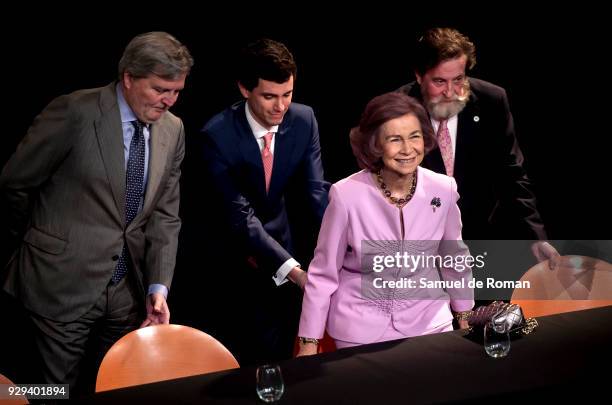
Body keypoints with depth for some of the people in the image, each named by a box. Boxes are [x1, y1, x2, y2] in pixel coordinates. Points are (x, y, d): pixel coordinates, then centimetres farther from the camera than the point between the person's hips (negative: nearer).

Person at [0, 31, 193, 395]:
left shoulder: (173, 130, 3)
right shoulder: (75, 111, -15)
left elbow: (165, 215, 4)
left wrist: (158, 287, -7)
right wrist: (43, 239, 9)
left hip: (128, 292, 5)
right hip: (63, 284, -5)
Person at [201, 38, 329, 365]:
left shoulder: (304, 120, -11)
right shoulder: (218, 135, -24)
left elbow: (315, 190, -11)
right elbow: (240, 213, -27)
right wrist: (293, 270, -36)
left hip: (278, 241, 4)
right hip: (230, 255, -4)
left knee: (277, 355, 10)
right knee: (232, 361, 4)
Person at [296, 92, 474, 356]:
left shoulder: (443, 189, -11)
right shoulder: (347, 195, -19)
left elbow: (453, 256, 7)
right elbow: (323, 272, -9)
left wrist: (464, 315, 15)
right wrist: (309, 343, -6)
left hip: (428, 321, 3)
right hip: (360, 329, -2)